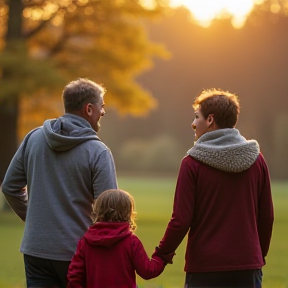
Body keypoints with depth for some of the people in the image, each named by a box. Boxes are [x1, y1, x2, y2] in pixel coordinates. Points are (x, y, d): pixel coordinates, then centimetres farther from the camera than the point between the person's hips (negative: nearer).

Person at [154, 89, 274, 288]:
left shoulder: (193, 163, -8)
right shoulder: (257, 159, 3)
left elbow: (181, 220, -10)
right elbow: (267, 217, 7)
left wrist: (163, 252, 7)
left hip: (205, 269, -3)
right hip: (248, 266, 3)